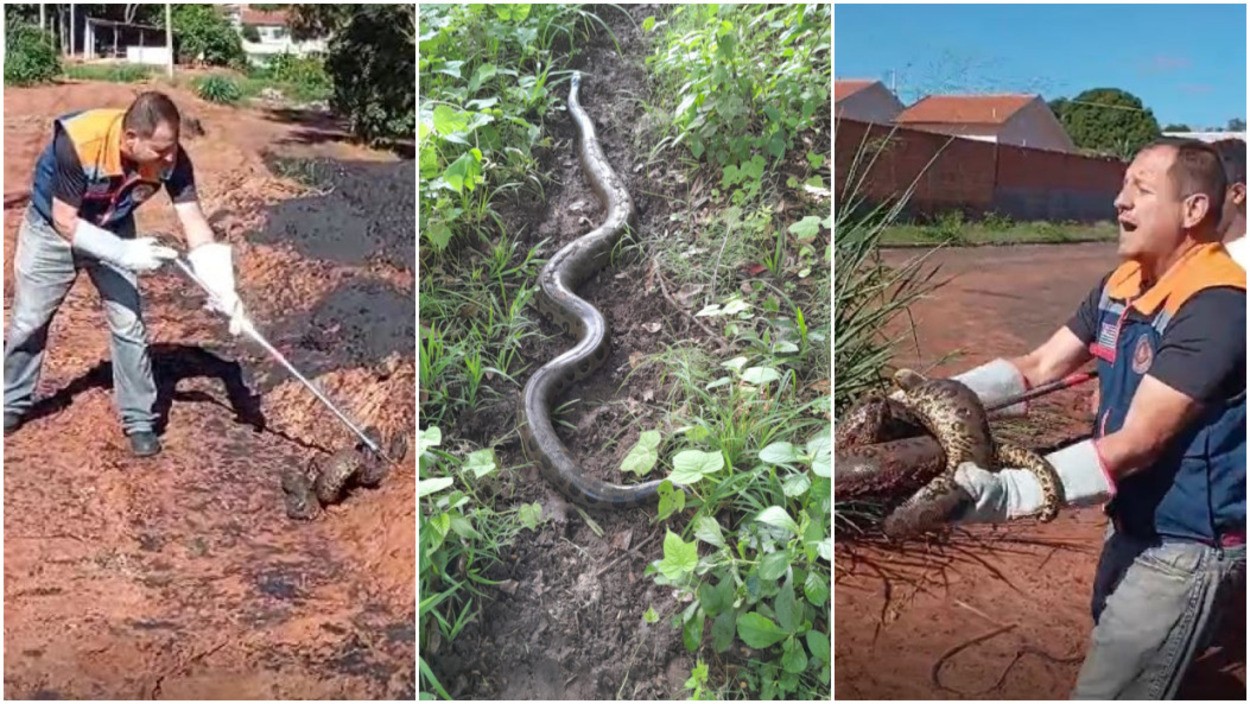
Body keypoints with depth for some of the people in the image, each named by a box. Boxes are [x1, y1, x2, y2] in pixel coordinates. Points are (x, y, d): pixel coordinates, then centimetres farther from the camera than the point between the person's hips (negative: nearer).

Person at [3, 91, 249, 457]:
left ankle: (139, 420, 11)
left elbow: (195, 224, -29)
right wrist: (125, 253, -37)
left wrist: (222, 288, -40)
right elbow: (65, 221, -29)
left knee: (129, 325, -3)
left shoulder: (172, 159, -30)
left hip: (113, 232, 2)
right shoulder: (78, 143, -39)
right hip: (51, 229, -2)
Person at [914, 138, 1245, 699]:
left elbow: (1134, 445, -31)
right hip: (1134, 525, 9)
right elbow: (1040, 367, 4)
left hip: (1187, 546, -9)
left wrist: (1005, 493, -40)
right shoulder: (1122, 284, 2)